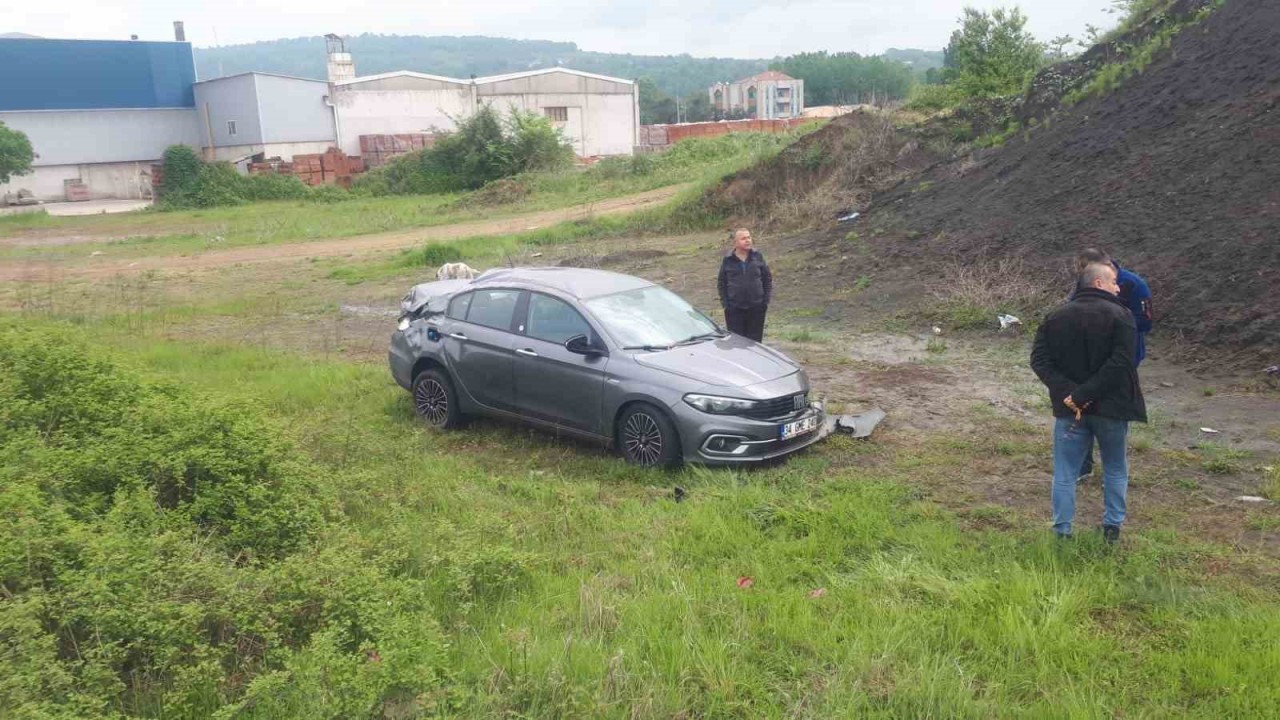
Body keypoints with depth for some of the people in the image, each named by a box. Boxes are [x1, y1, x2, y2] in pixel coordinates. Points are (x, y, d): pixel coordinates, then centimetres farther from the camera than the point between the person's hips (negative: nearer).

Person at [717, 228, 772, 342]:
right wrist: (725, 303, -2)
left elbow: (768, 279, 8)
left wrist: (766, 300, 1)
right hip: (734, 309, -1)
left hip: (756, 308, 1)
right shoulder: (728, 260, 0)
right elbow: (721, 283, 6)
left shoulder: (757, 256, 3)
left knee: (755, 340, 7)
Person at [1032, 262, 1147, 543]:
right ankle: (1113, 527, 26)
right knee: (1115, 470, 18)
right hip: (1110, 407, -2)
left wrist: (1068, 392, -13)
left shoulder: (1056, 317, 3)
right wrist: (1085, 394, -19)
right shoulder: (1120, 315, -9)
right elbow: (1120, 363, -21)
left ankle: (1062, 531, 11)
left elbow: (1039, 359, -6)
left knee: (1065, 474, 9)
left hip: (1069, 408, 2)